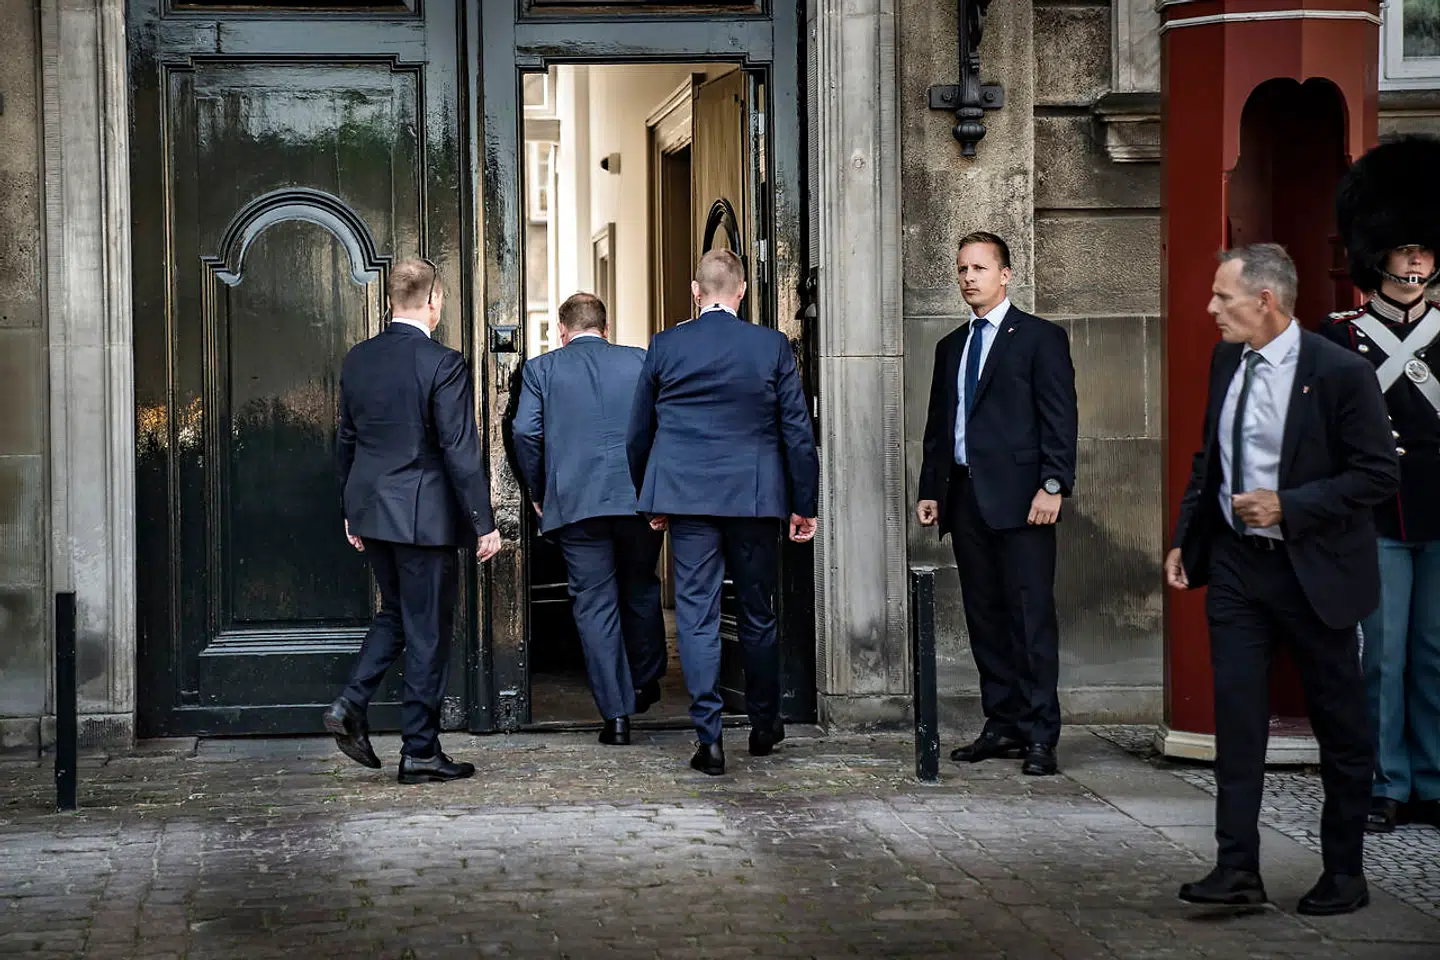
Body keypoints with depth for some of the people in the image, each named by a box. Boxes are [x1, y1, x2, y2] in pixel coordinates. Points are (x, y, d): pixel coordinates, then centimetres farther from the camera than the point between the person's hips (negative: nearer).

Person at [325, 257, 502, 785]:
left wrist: (352, 512, 23)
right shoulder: (443, 364, -15)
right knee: (427, 631, 2)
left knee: (395, 613, 22)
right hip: (424, 515, -6)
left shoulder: (357, 359, 5)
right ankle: (420, 752, 7)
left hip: (371, 510, 6)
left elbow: (346, 440, 13)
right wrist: (483, 523, -10)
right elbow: (460, 450, -16)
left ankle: (351, 706, 7)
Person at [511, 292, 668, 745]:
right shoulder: (640, 362, 8)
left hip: (575, 503, -1)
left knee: (594, 604, 2)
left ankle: (616, 712, -1)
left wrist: (538, 493, 8)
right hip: (640, 497, 2)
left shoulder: (542, 368, 4)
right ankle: (645, 683, 32)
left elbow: (526, 432, -3)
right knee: (641, 590, 21)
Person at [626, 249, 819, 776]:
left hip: (686, 496, 0)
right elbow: (797, 430, -1)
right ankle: (764, 725, 26)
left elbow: (639, 433, 8)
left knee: (697, 615, 1)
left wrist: (650, 500, 20)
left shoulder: (664, 347, 1)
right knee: (757, 613, 13)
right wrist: (803, 504, 7)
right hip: (754, 496, 0)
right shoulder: (772, 346, -2)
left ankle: (708, 736, -5)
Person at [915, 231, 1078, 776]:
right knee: (985, 619, 8)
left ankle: (1040, 736, -6)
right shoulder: (952, 347, 19)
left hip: (1019, 498, -6)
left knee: (1031, 618, -7)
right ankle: (1003, 726, 13)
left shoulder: (1040, 338, 1)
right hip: (966, 498, 6)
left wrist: (1053, 485, -15)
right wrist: (930, 490, 13)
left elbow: (1060, 419, -6)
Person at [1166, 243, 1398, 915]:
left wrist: (1288, 506, -20)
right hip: (1235, 564, 5)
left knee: (1340, 726, 7)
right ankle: (1238, 867, 2)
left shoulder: (1340, 372, -15)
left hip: (1312, 570, -5)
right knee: (1236, 716, -1)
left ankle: (1344, 873, 18)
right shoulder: (1226, 361, 5)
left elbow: (1379, 474, -14)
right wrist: (1184, 539, 11)